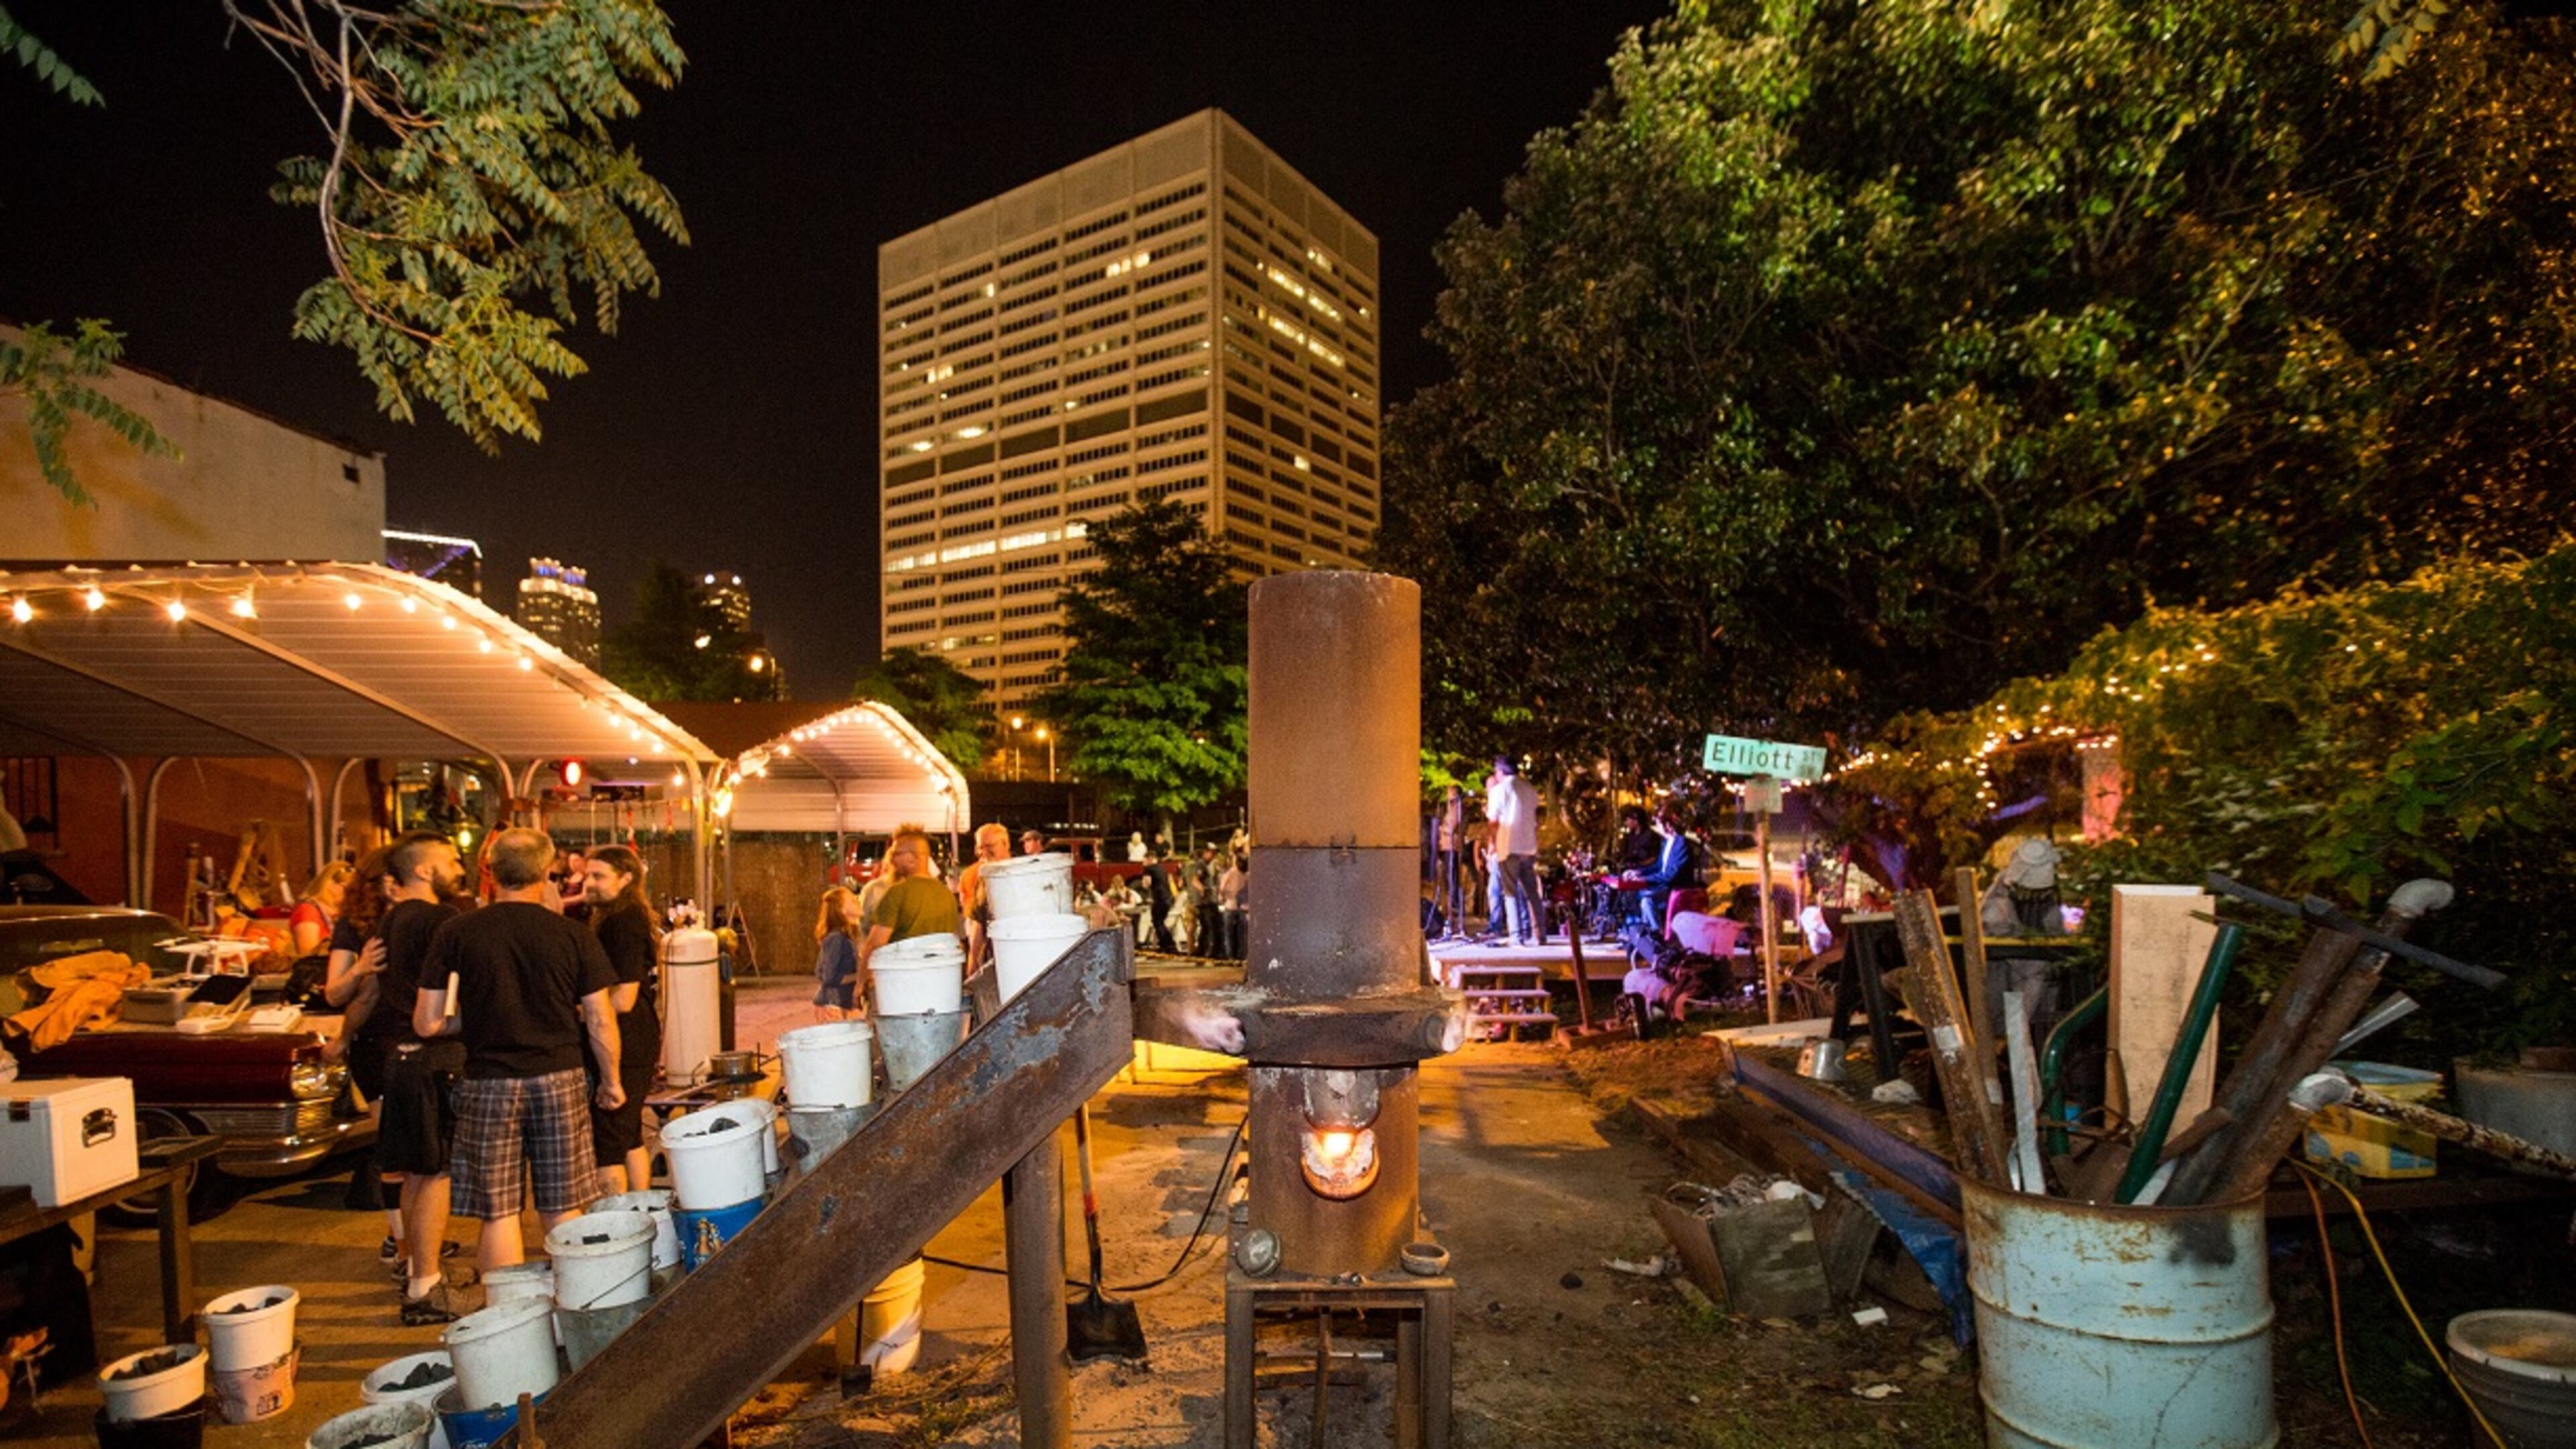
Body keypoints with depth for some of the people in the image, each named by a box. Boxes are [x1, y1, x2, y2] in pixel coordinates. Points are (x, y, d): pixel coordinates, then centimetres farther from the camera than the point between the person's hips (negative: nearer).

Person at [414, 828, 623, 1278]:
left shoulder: (455, 934, -4)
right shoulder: (574, 936, -5)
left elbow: (427, 1023, -2)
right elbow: (600, 1021, -2)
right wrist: (612, 1081, 11)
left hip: (488, 1086, 0)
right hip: (560, 1080, 1)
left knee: (498, 1212, 9)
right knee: (562, 1210, 11)